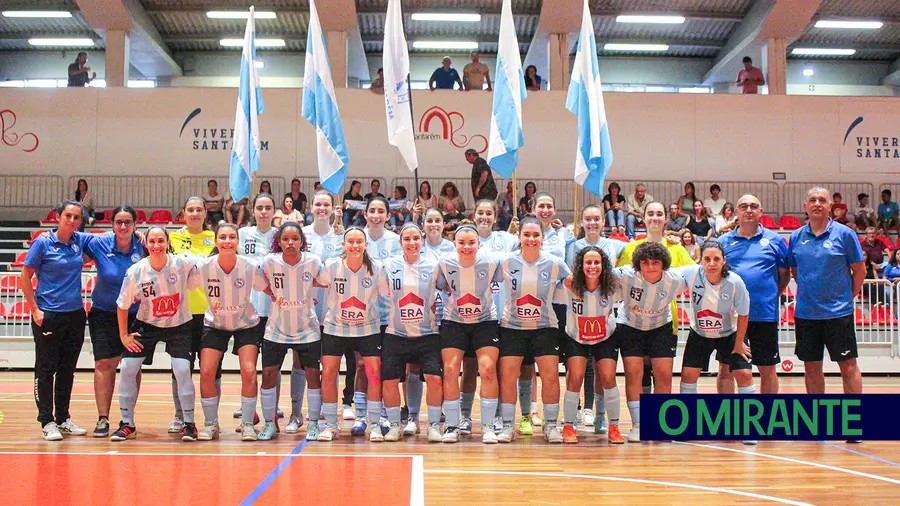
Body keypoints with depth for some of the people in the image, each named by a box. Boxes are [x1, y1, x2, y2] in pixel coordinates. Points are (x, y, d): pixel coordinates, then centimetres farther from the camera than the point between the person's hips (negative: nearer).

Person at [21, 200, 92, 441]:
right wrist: (35, 310, -9)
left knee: (67, 369, 12)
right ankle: (47, 421, 10)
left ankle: (63, 419, 22)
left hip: (75, 315, 5)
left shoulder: (80, 241, 4)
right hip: (49, 316, -5)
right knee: (46, 369, 1)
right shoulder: (43, 243, -7)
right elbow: (25, 277, -4)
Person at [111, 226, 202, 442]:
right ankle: (127, 424, 12)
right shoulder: (135, 272, -15)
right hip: (146, 325, 2)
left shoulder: (183, 264, -19)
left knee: (182, 370, -15)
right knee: (127, 369, -5)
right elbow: (122, 305, -3)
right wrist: (124, 335, -1)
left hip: (179, 326, -2)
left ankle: (188, 423, 3)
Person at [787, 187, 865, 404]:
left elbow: (860, 270, 1)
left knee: (848, 365, 1)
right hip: (805, 313, 3)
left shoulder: (844, 234, -4)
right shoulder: (796, 237, 5)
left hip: (838, 312, -3)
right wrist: (807, 293, 9)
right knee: (811, 367, 10)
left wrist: (847, 297, 0)